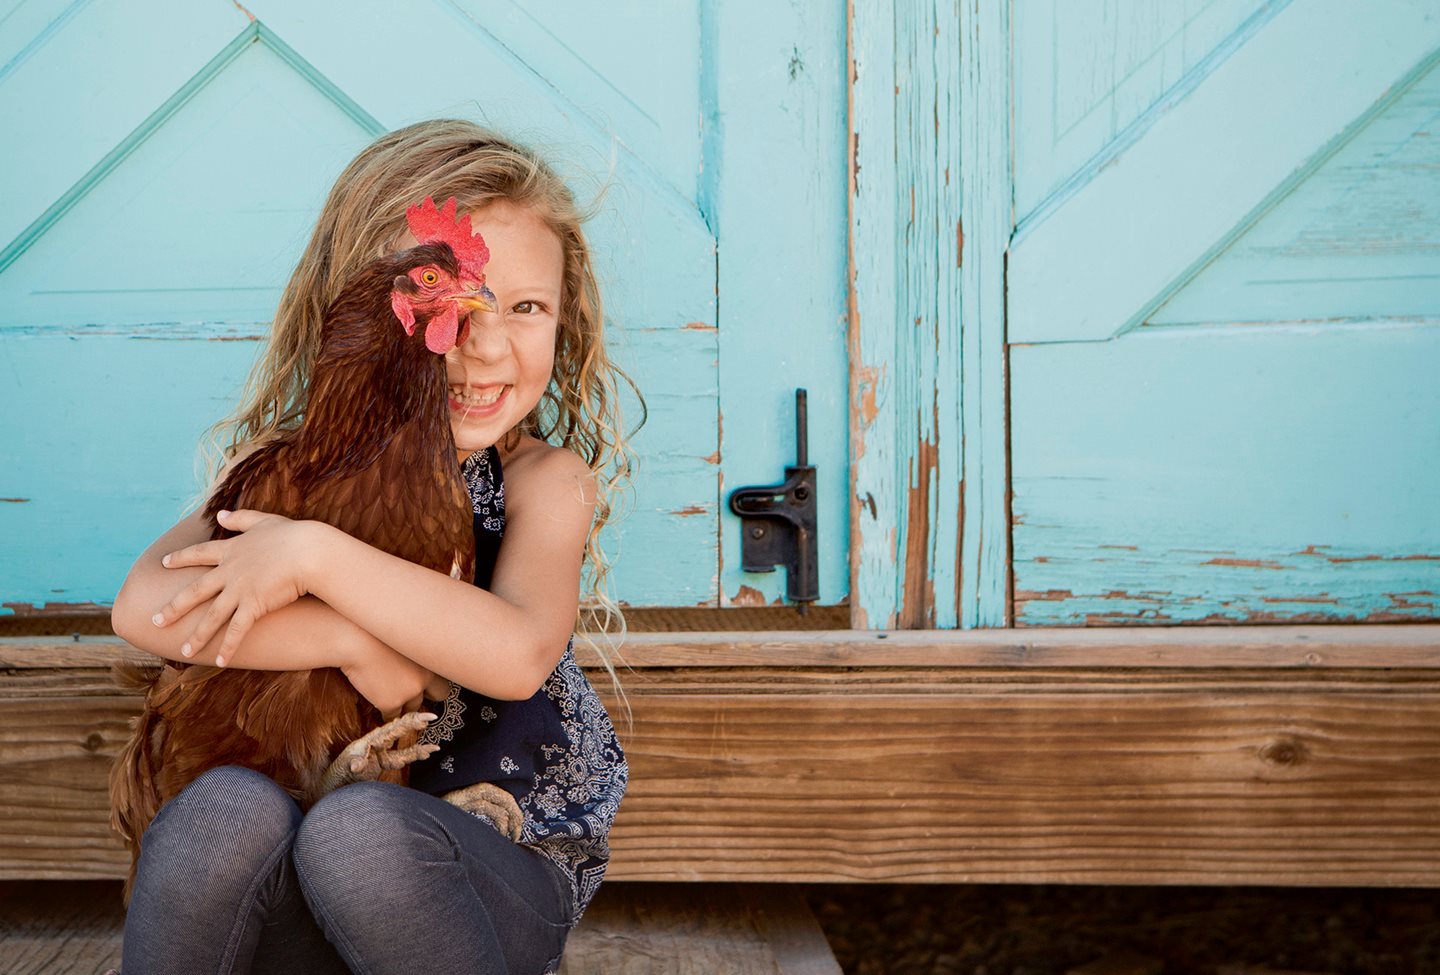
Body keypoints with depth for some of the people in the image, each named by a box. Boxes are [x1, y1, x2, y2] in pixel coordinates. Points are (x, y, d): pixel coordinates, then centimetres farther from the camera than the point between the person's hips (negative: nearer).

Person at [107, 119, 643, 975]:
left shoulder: (547, 479, -6)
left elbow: (517, 655, -27)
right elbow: (146, 606, -16)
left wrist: (316, 554, -27)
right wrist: (351, 642, -26)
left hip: (514, 865, -2)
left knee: (362, 827, -33)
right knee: (228, 808, -30)